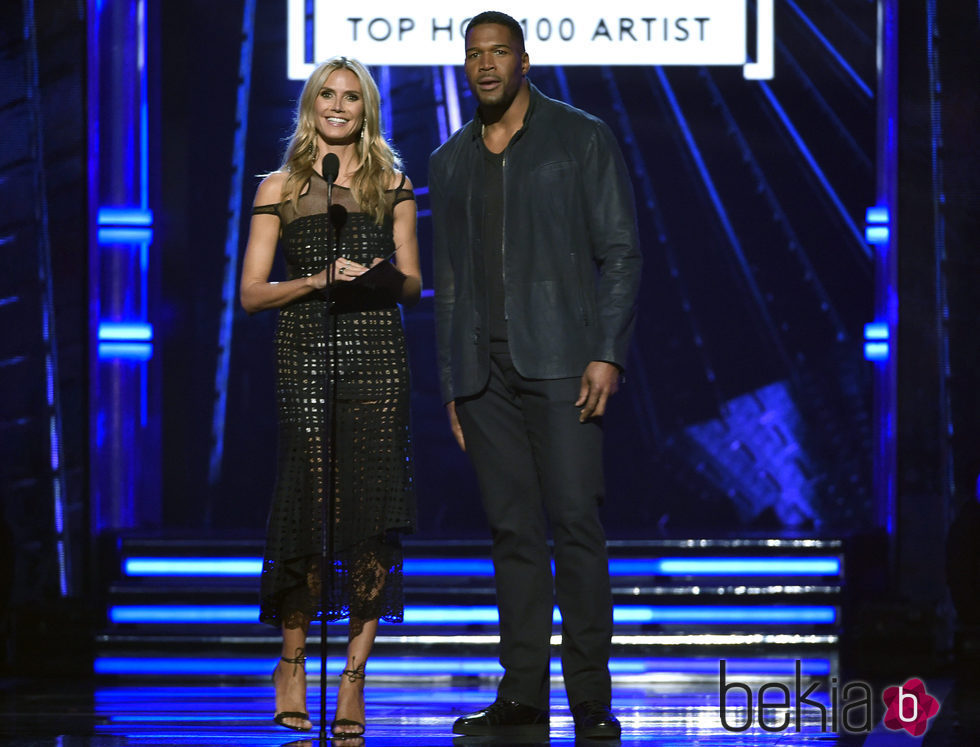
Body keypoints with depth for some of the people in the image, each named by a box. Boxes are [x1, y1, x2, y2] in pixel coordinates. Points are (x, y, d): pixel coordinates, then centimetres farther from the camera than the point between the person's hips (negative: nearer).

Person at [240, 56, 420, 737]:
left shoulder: (392, 185, 13)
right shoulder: (280, 188, 9)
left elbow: (413, 285, 12)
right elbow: (252, 292, 5)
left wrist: (379, 277, -10)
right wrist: (320, 279, -10)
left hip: (377, 354, 1)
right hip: (306, 353, -1)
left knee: (374, 509, -5)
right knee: (307, 507, -5)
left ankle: (354, 679, 1)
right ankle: (293, 662, 15)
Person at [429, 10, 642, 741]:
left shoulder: (581, 139, 3)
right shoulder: (451, 161, 16)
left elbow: (620, 251, -1)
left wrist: (607, 354, -11)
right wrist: (452, 381, 12)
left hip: (559, 361, -4)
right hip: (484, 370, 4)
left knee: (576, 522, -8)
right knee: (513, 531, 4)